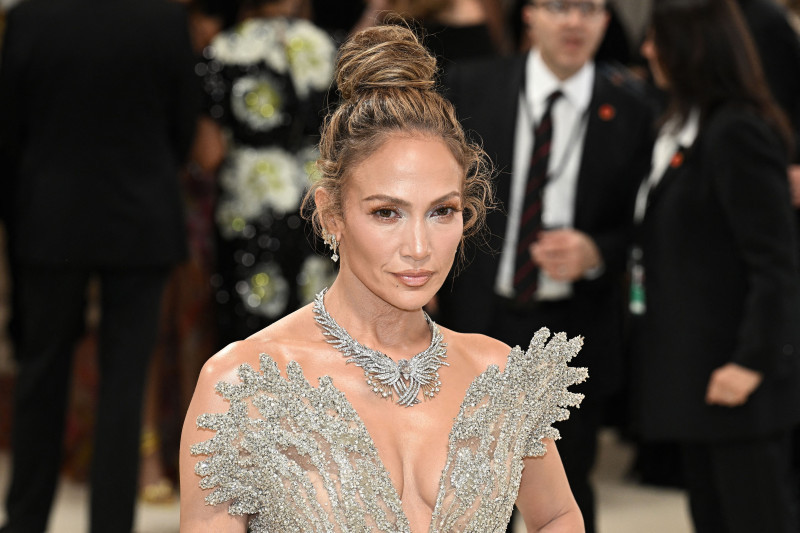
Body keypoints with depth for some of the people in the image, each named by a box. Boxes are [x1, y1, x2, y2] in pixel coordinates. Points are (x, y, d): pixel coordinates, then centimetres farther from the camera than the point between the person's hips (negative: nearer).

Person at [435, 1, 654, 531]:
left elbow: (644, 225, 0)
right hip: (480, 321, 1)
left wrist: (596, 252, -19)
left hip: (575, 335, -1)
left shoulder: (630, 109, -3)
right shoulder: (472, 87, 0)